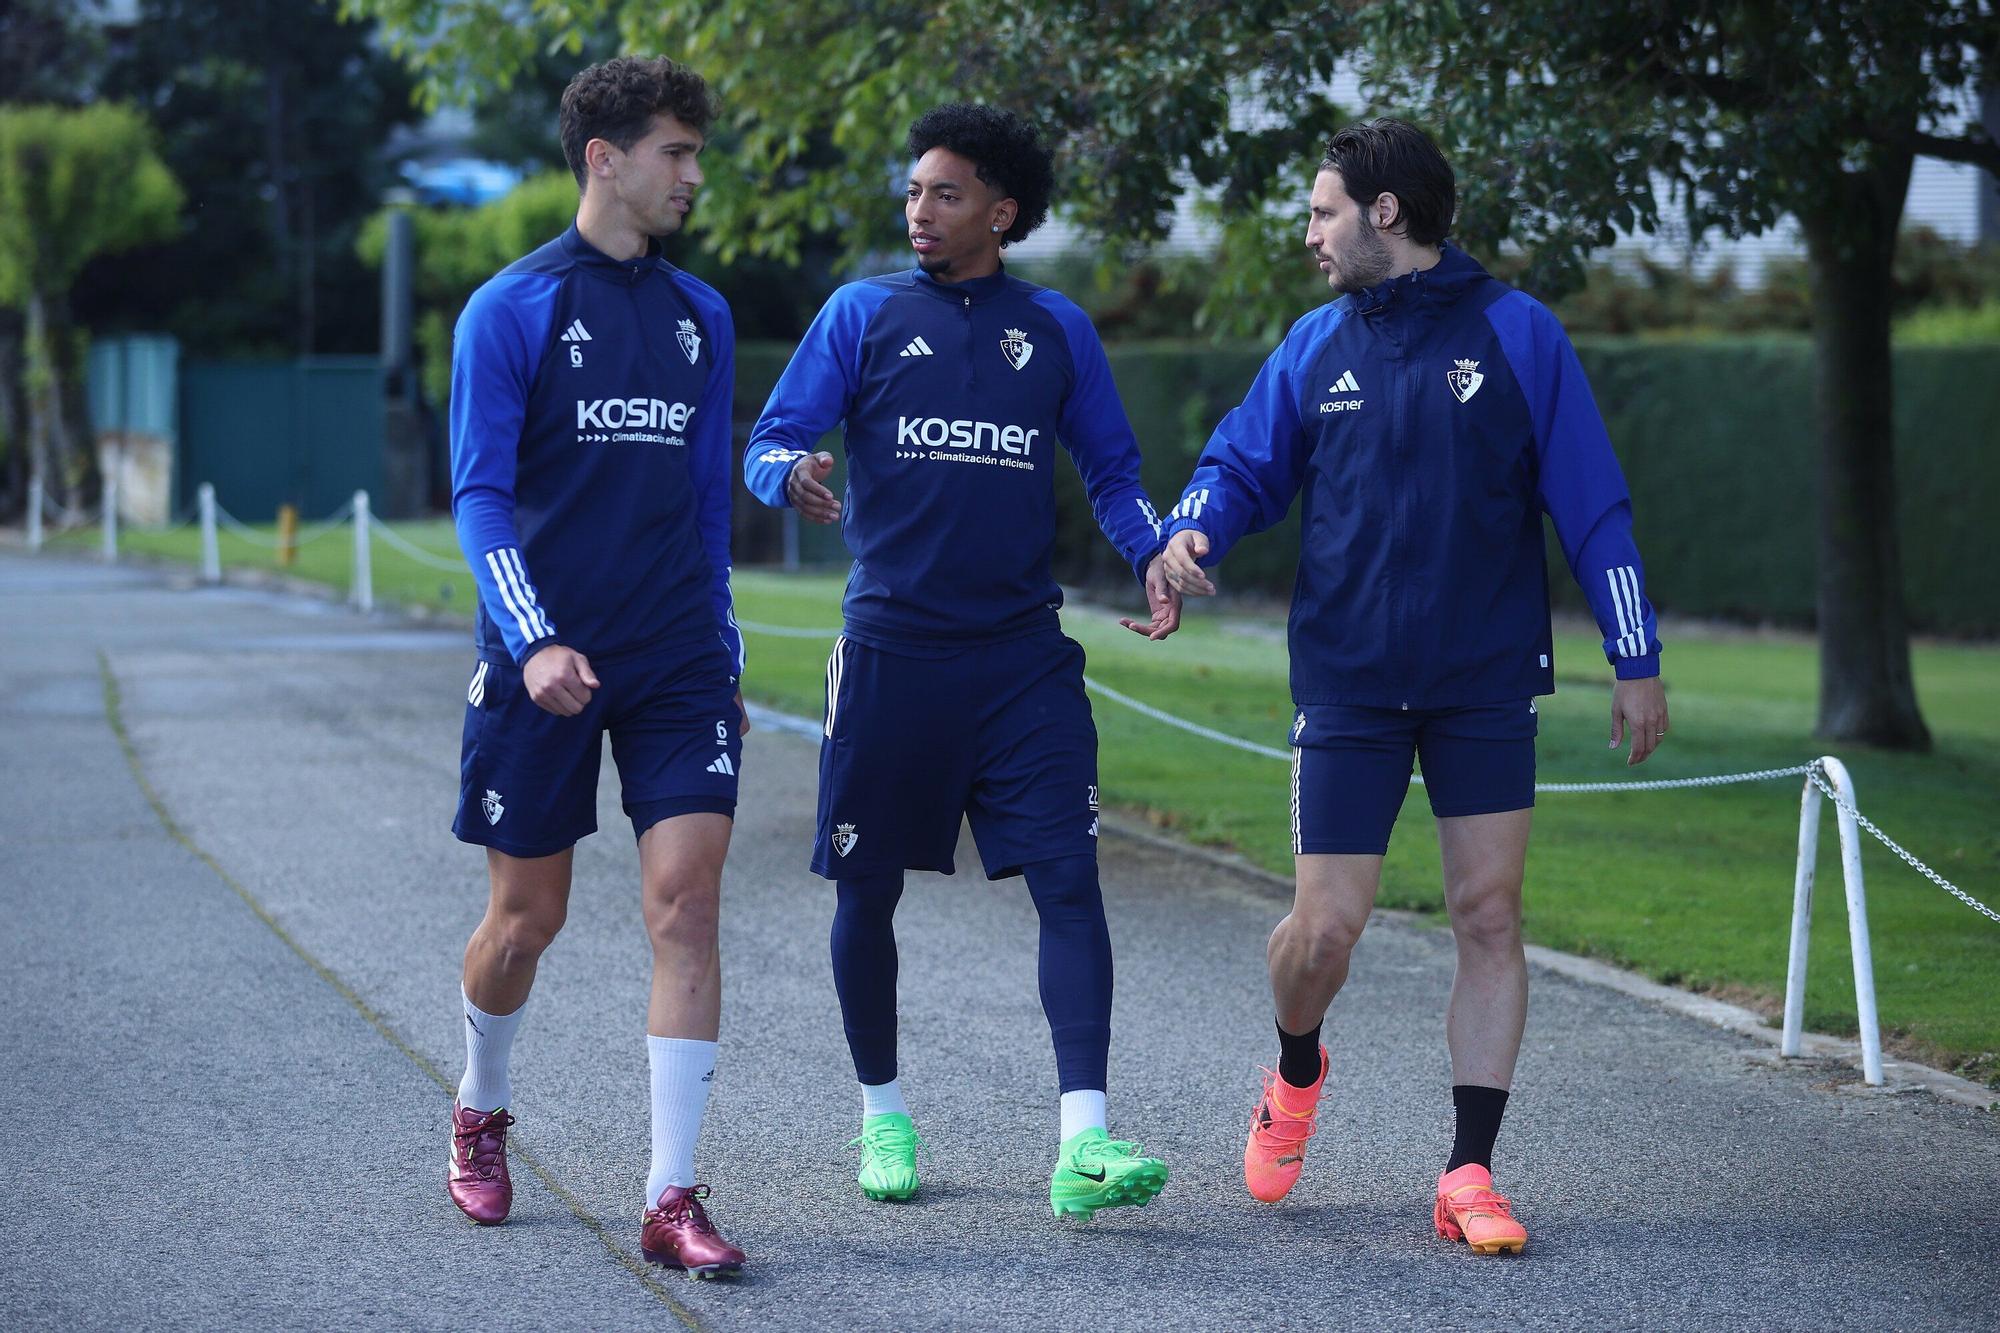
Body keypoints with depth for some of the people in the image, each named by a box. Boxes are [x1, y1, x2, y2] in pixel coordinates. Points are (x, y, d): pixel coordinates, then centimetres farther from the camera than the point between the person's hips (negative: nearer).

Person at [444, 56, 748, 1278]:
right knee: (528, 915, 8)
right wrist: (534, 642, -20)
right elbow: (480, 496, -8)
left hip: (678, 662, 3)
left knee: (686, 902, -9)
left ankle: (673, 1199, -7)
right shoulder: (511, 311, -4)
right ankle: (481, 1115, 38)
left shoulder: (700, 316, 10)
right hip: (546, 666, -3)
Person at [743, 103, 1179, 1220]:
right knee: (869, 890, 6)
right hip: (891, 653, 0)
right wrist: (795, 474, -23)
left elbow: (1112, 471, 15)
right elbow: (771, 440, 2)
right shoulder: (864, 315, 6)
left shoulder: (1058, 329, 10)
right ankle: (884, 1117, 25)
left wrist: (1158, 557, -5)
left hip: (1024, 657, 1)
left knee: (1070, 878, -11)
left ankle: (1084, 1145, -16)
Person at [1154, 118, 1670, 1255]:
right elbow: (1243, 465, 13)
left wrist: (1637, 660, -2)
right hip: (1350, 687, 1)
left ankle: (1470, 1177, 4)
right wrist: (1191, 532, -11)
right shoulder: (1317, 346, 6)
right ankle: (1297, 1074, 31)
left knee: (1491, 916, -3)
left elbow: (1592, 505, -1)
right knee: (1325, 926, -2)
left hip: (1489, 687, -1)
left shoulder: (1516, 332, -2)